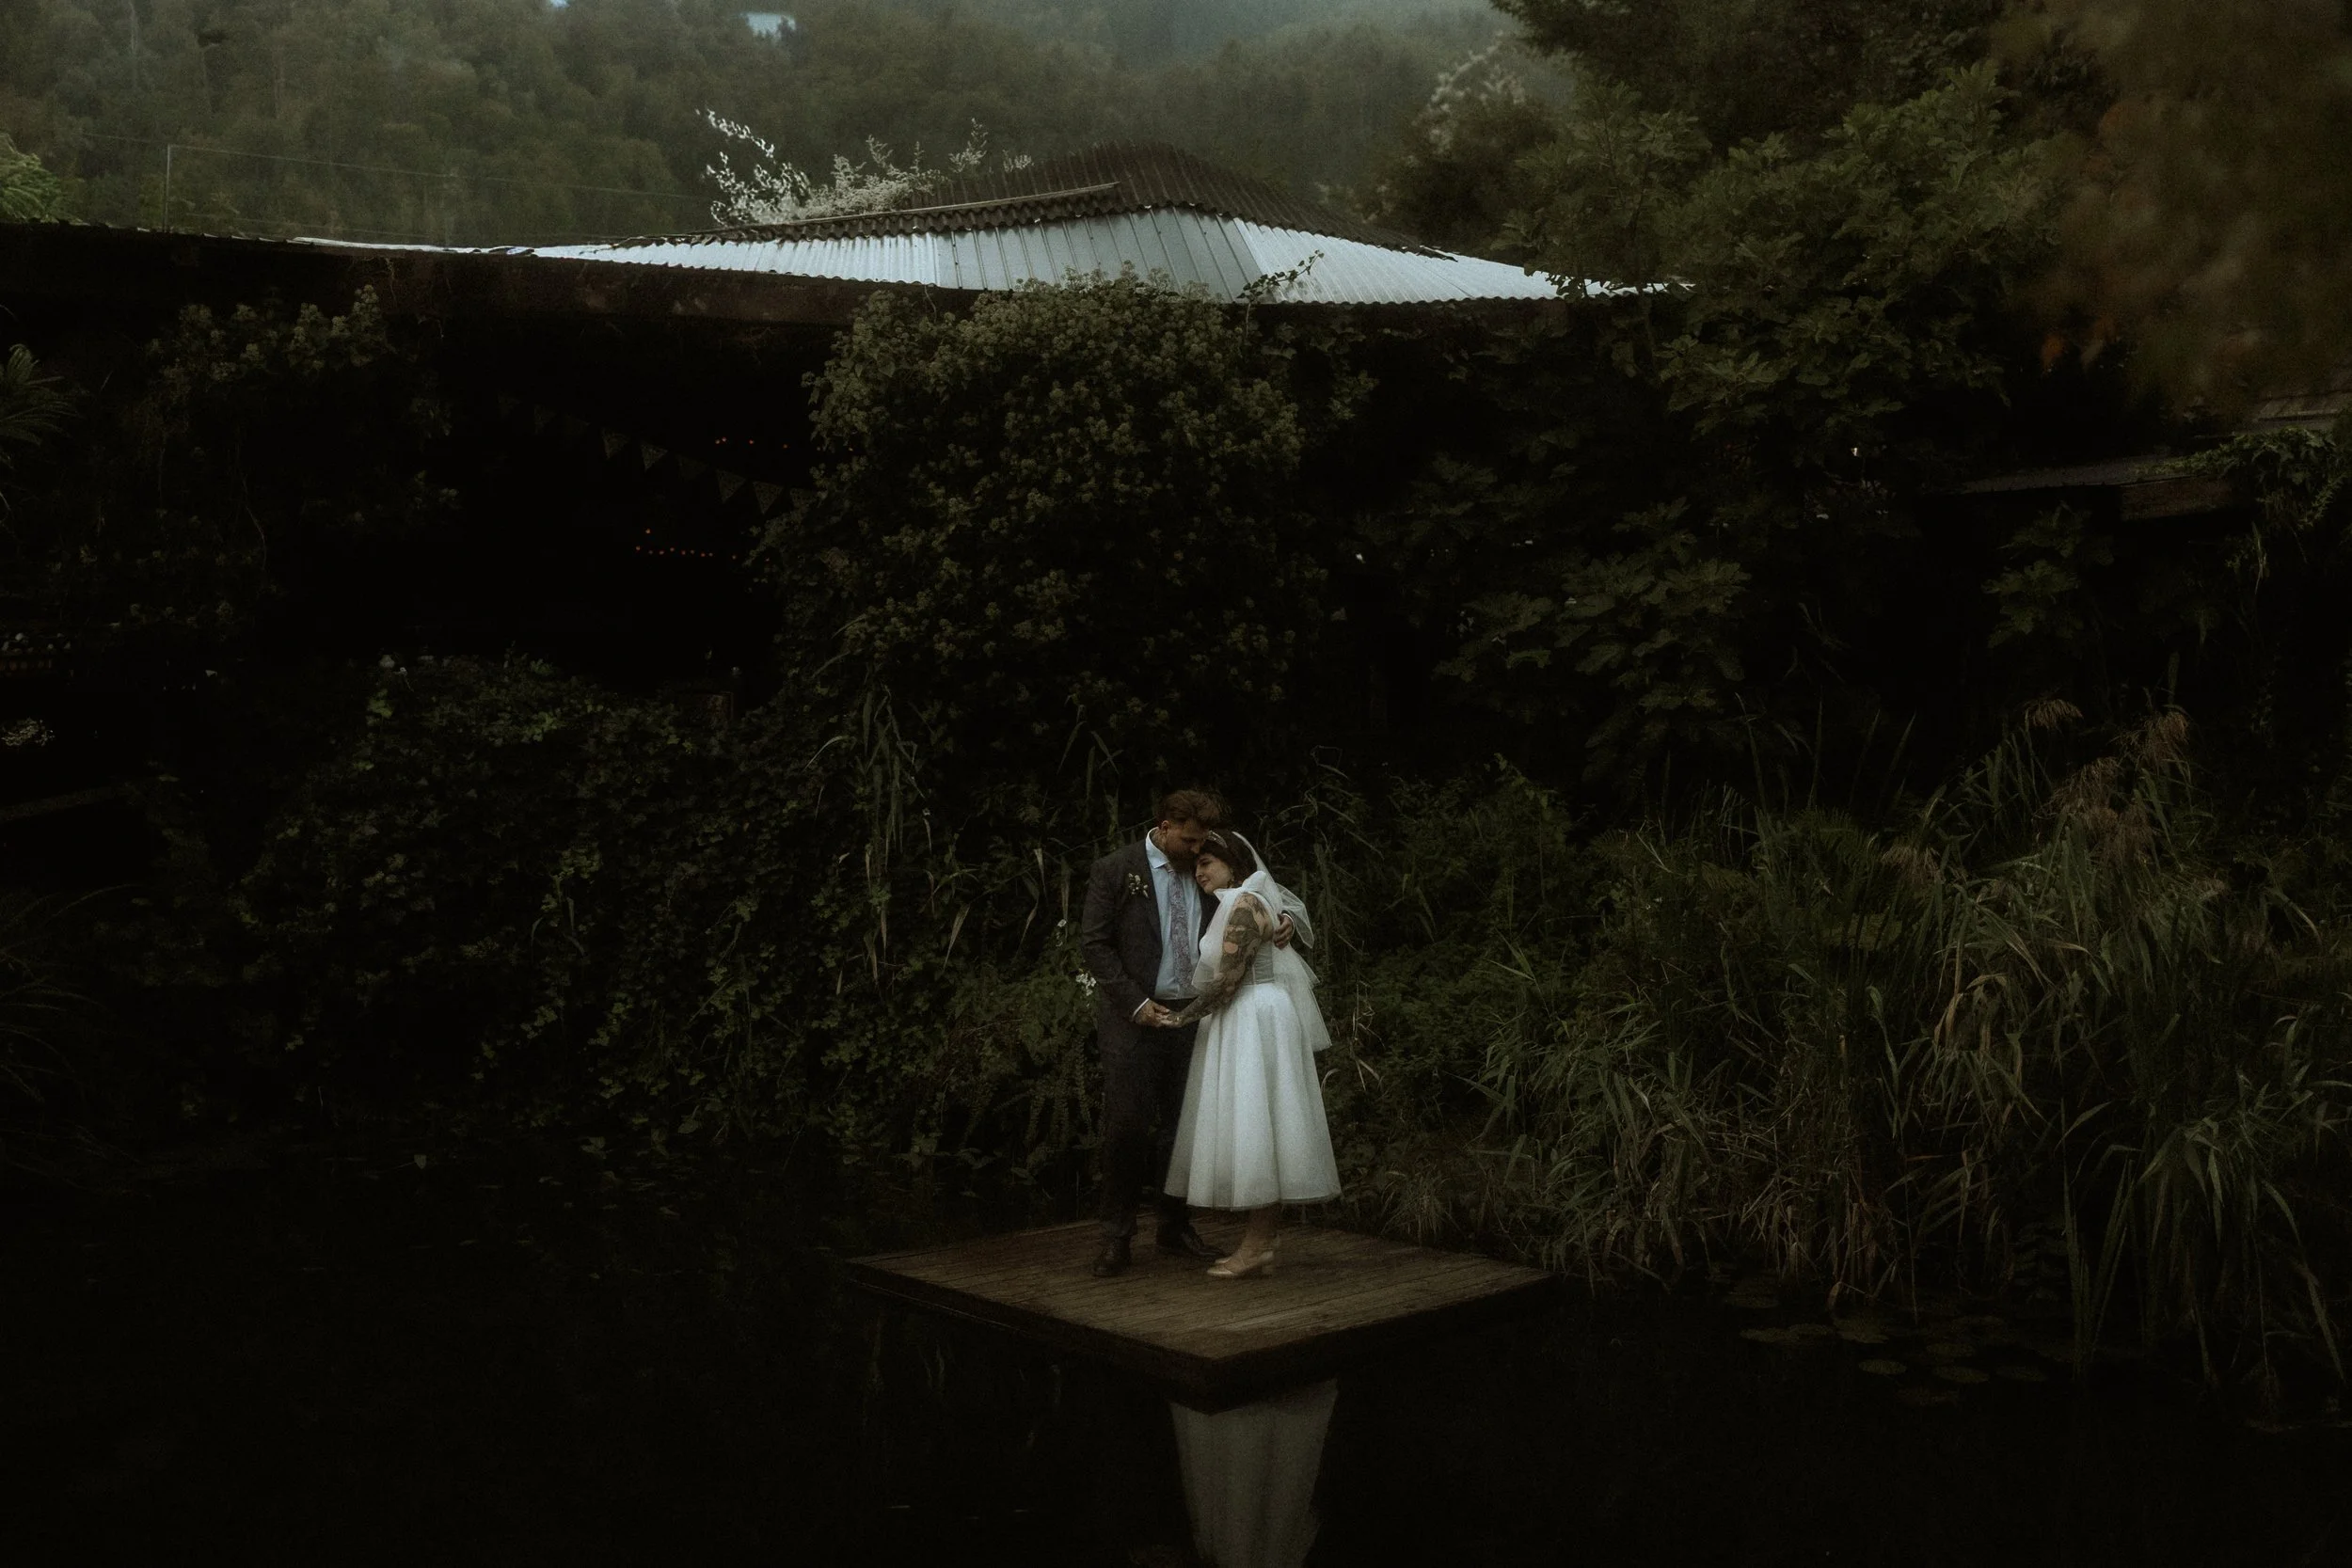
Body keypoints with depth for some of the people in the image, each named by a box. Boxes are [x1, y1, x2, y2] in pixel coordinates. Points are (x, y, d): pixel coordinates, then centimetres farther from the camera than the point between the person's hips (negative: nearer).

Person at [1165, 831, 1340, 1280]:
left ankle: (1258, 1244, -6)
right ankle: (1264, 1243, 10)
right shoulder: (1240, 903, 17)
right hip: (1243, 1023, 10)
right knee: (1251, 1130, 8)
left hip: (1255, 1023, -10)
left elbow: (1227, 980, -17)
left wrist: (1183, 1017, -8)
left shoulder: (1244, 905, -13)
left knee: (1253, 1127, -9)